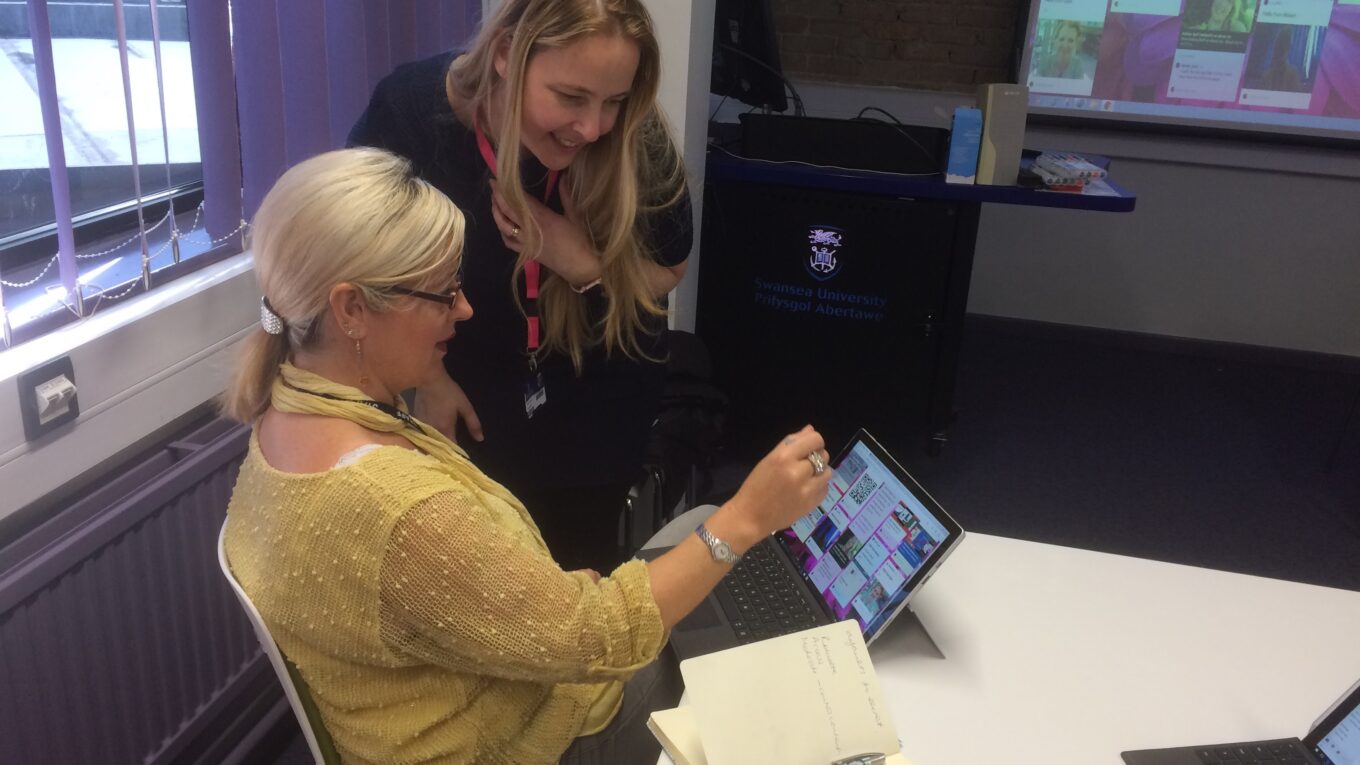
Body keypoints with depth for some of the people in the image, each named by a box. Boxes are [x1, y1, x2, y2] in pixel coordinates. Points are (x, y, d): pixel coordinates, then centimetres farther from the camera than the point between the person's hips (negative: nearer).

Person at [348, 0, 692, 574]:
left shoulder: (635, 140, -27)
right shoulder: (409, 109, -26)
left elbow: (668, 270, -9)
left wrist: (586, 264, -29)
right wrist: (425, 375, -8)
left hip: (595, 403, 0)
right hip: (468, 401, 1)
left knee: (580, 566, 17)